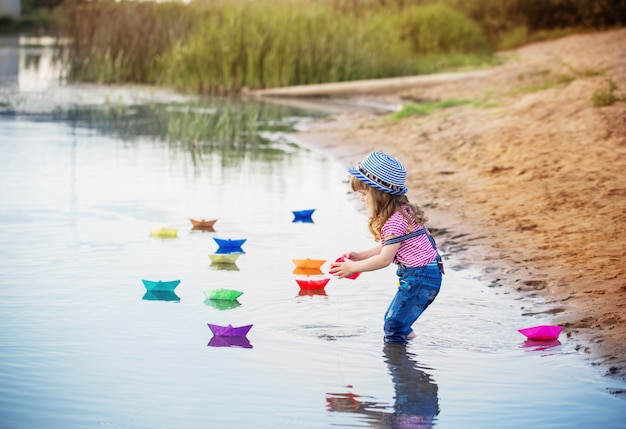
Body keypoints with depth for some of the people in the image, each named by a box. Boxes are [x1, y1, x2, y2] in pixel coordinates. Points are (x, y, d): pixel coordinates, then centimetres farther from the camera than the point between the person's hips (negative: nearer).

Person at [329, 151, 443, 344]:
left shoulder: (395, 221, -22)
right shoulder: (400, 211, 10)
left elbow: (385, 258, -20)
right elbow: (387, 247, 16)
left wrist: (354, 267, -11)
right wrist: (359, 255, 10)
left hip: (420, 277, -11)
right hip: (419, 275, 11)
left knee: (393, 327, -7)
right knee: (391, 318, 23)